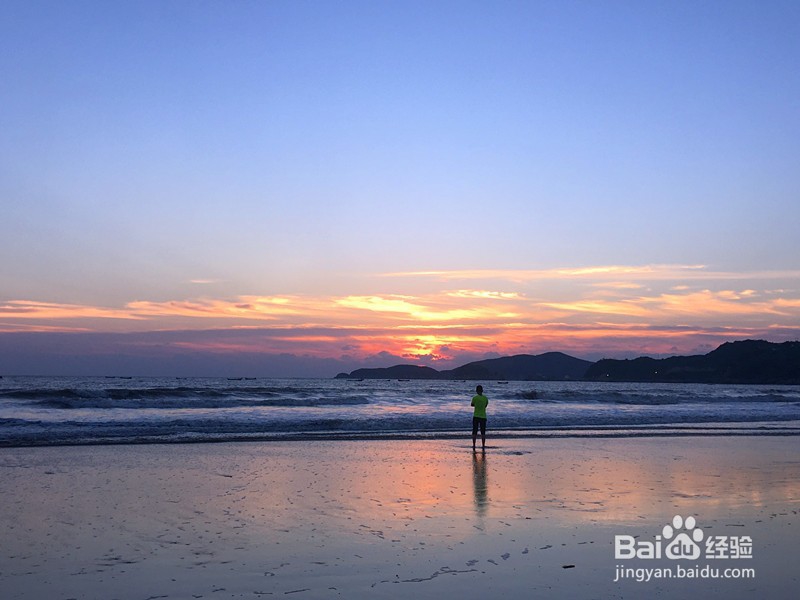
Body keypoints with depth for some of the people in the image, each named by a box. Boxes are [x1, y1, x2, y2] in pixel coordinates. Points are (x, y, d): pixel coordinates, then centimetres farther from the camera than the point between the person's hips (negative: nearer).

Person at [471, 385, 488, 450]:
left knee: (474, 432, 5)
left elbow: (471, 405, 7)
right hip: (483, 417, 2)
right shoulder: (485, 398, -2)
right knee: (483, 432, 7)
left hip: (476, 417, -2)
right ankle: (483, 446, 6)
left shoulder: (475, 398, -9)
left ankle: (474, 445, 3)